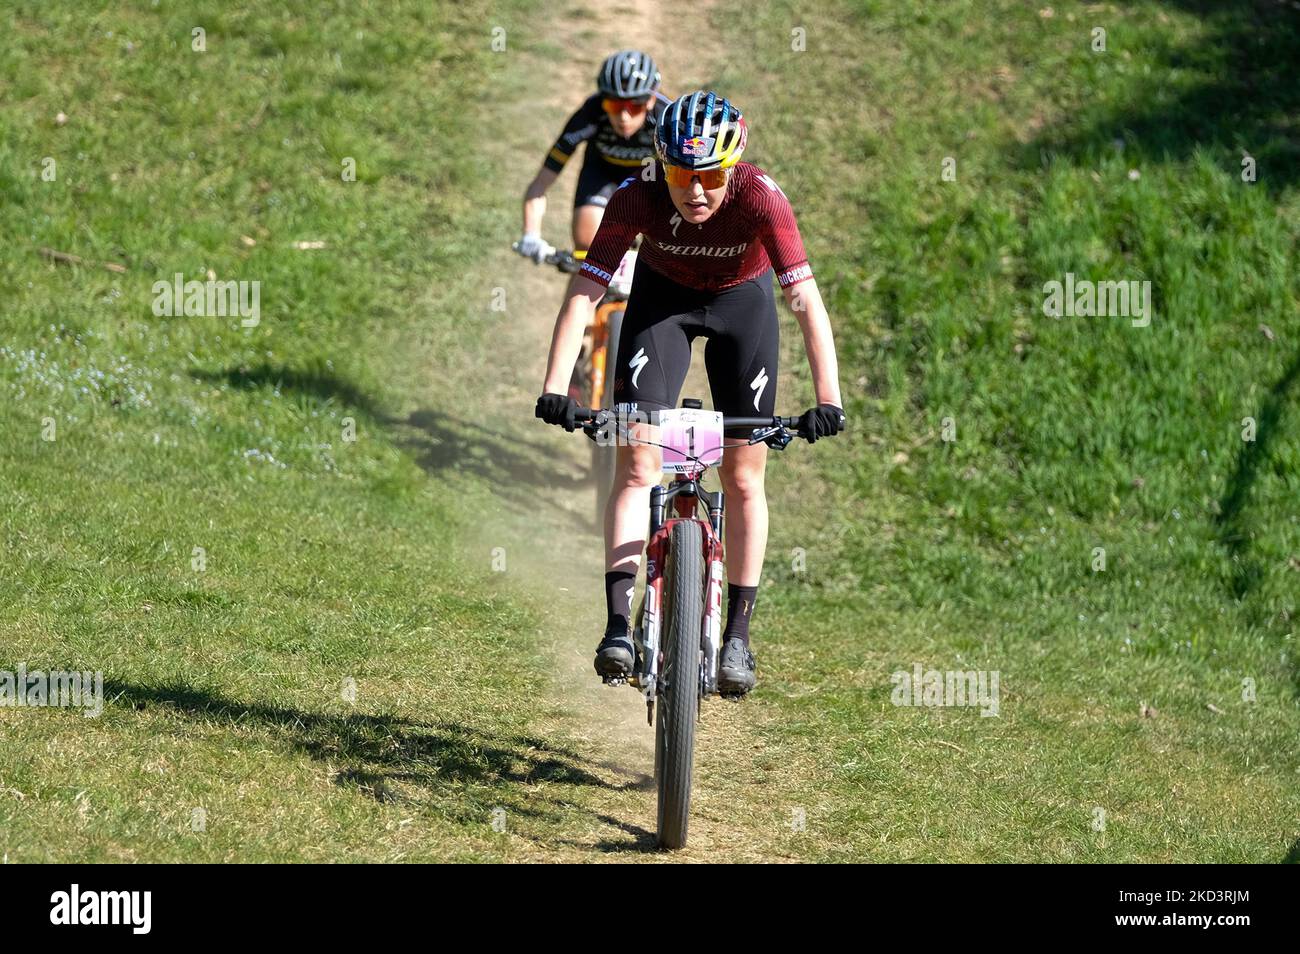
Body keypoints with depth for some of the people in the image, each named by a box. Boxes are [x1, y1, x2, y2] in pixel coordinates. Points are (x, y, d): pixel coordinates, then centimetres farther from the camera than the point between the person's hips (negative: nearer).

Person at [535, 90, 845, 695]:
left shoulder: (761, 199, -34)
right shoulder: (637, 198, -32)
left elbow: (807, 301, -37)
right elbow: (584, 293, -31)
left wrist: (828, 398, -47)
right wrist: (554, 389, -42)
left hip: (742, 302, 0)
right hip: (662, 297, 0)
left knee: (742, 477, -1)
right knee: (637, 464, -13)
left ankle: (737, 635, 8)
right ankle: (618, 625, -16)